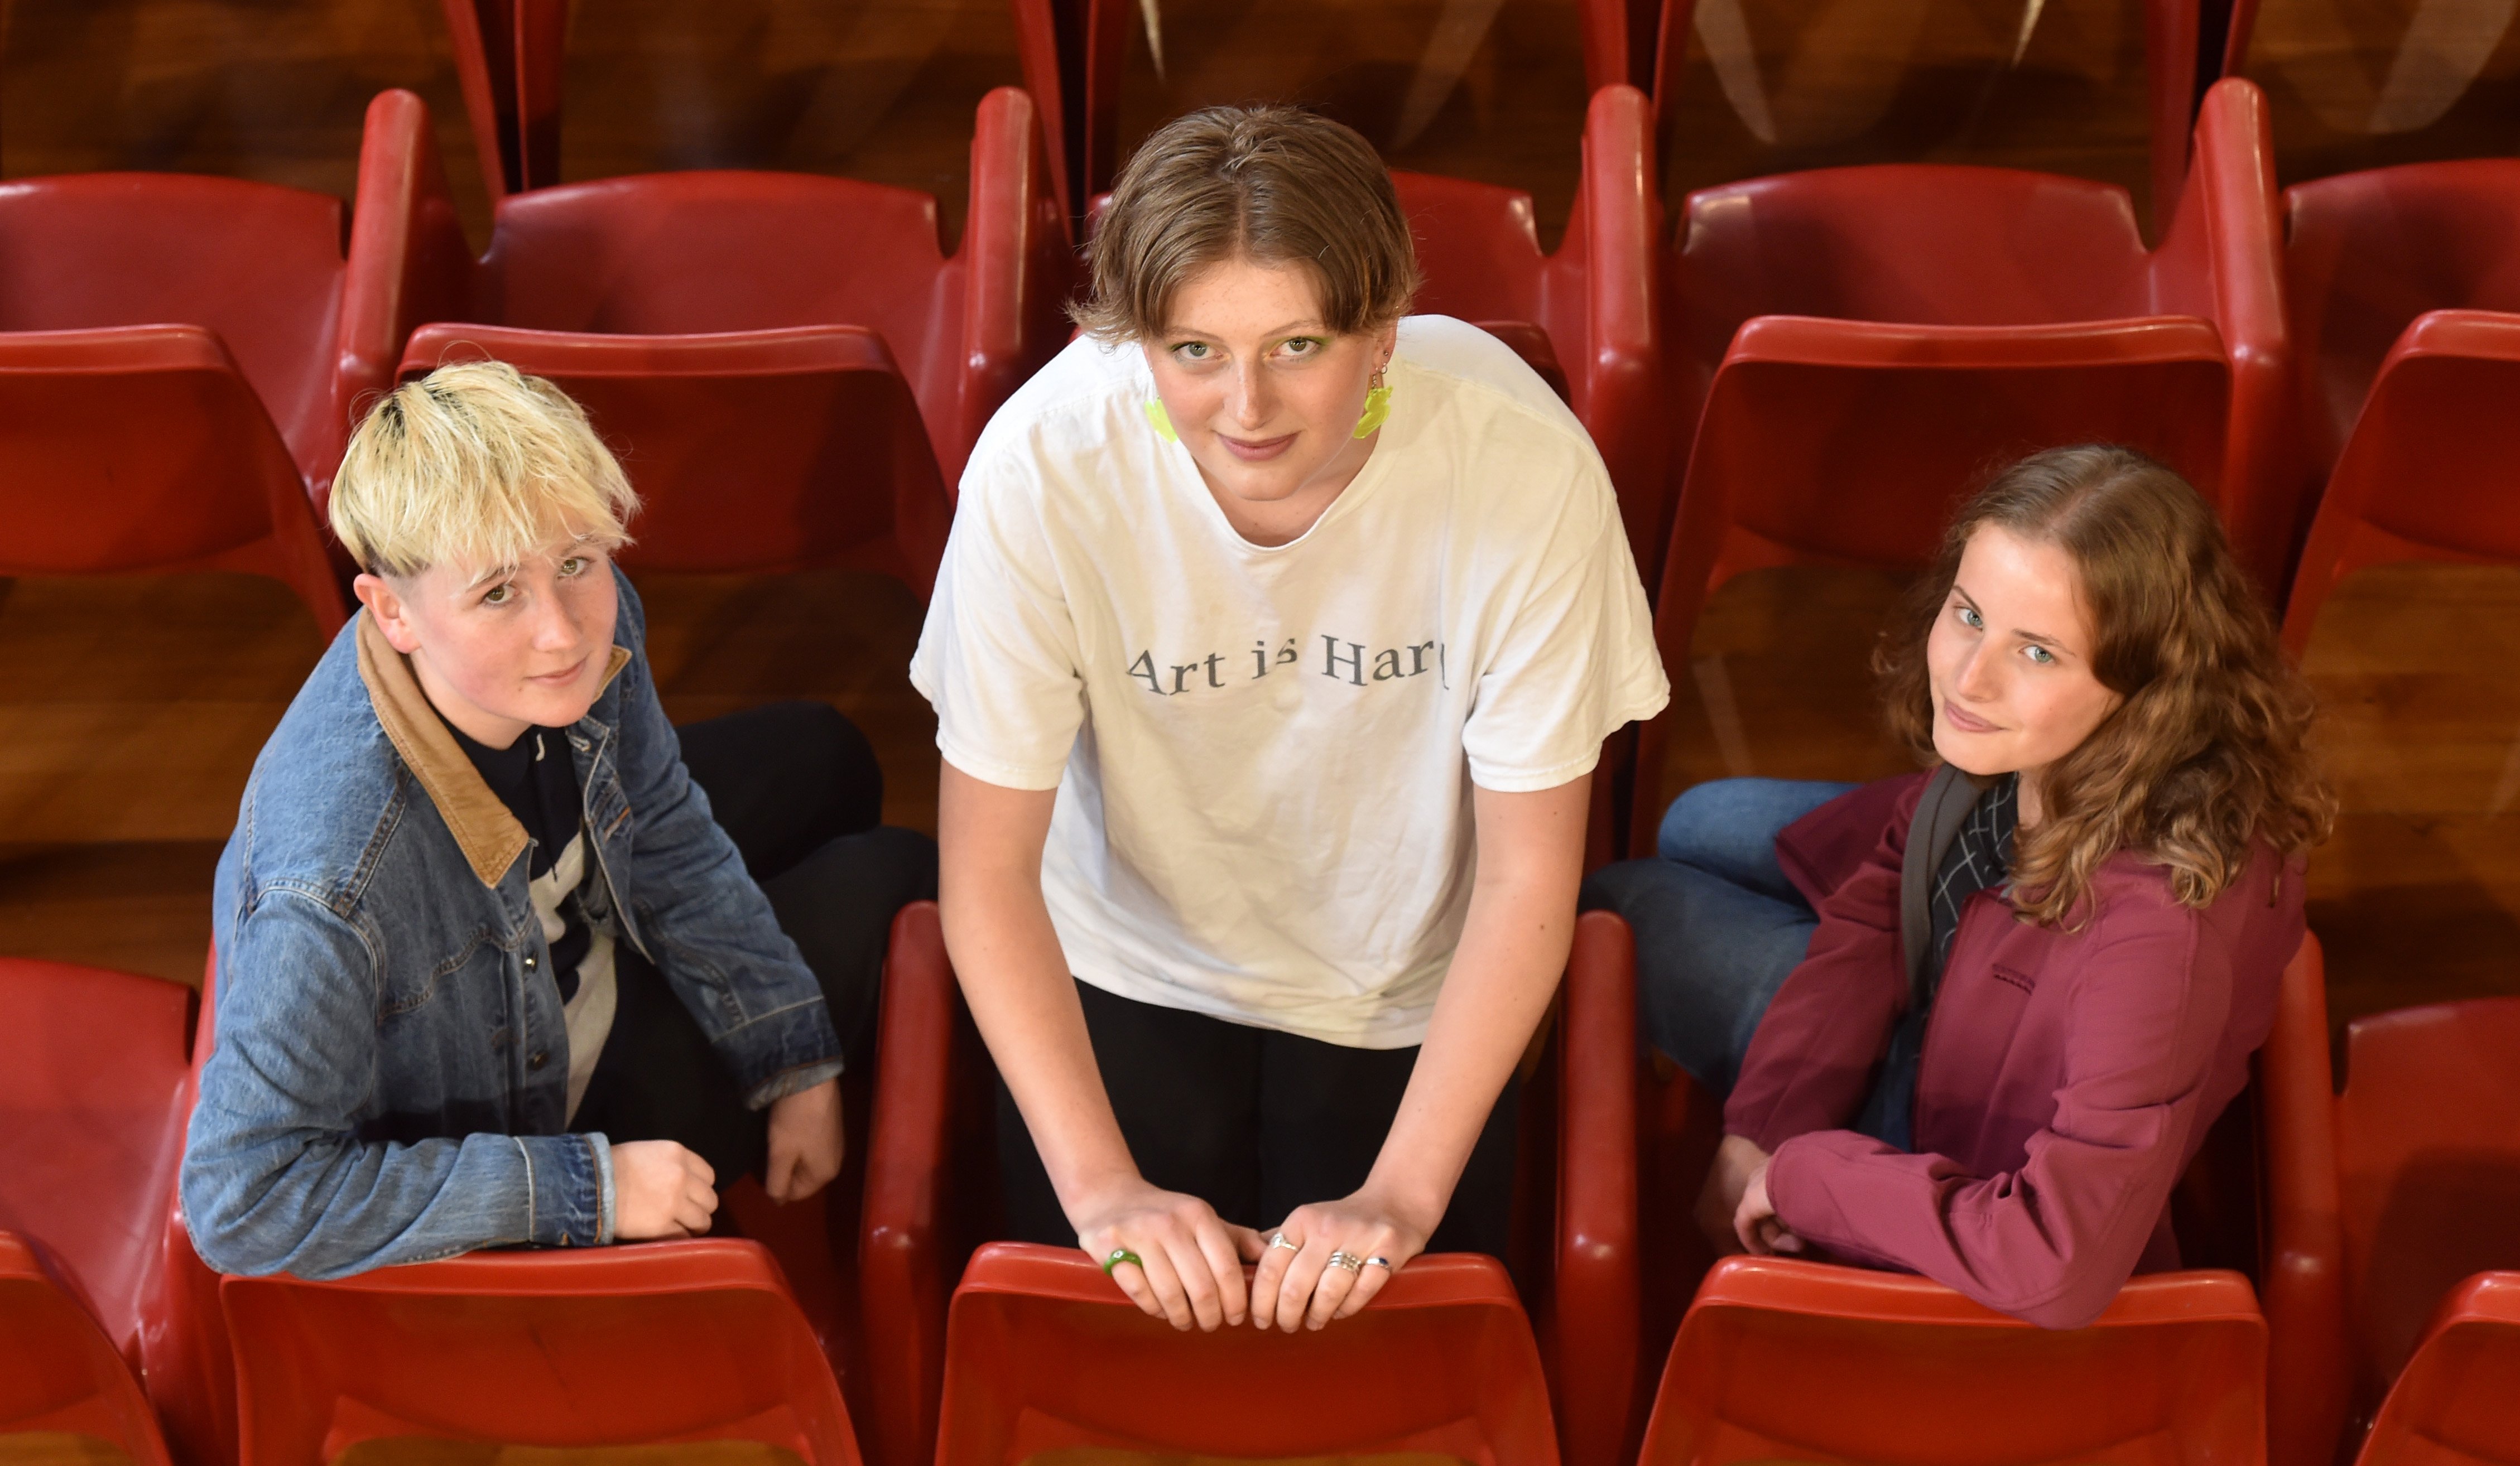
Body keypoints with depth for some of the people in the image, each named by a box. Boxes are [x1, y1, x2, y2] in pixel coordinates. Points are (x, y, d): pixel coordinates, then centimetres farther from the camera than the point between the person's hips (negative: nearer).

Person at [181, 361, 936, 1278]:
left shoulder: (586, 625, -26)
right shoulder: (334, 889, -46)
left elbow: (668, 845, -6)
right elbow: (244, 1202, -39)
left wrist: (797, 1067, -3)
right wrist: (586, 1189, -35)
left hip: (586, 944, 6)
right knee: (880, 889, 4)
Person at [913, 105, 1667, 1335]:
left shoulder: (1524, 463, -30)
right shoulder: (1044, 462, -29)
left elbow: (1527, 876, -19)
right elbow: (987, 871, -19)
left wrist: (1402, 1196, -23)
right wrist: (1101, 1184, -26)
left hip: (1400, 994, 0)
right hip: (1127, 972, 0)